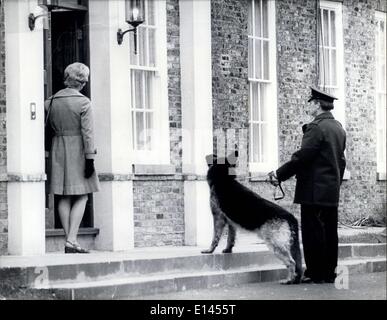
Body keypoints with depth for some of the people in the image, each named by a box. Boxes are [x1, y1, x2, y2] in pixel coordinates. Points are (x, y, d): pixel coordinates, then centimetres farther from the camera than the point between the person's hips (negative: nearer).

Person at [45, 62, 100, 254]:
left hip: (58, 150, 5)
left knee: (64, 198, 7)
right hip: (77, 150, -5)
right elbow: (88, 132, -12)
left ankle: (70, 240, 6)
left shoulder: (51, 101, 6)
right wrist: (90, 159, -11)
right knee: (81, 197, 0)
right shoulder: (84, 102, -9)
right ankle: (71, 241, -11)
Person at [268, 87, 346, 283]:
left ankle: (315, 273, -2)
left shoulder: (316, 127, -14)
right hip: (332, 192, 9)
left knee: (313, 232, -4)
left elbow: (301, 157, -18)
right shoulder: (338, 128, 13)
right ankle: (329, 273, 14)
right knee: (330, 232, 10)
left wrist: (279, 175, -11)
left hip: (314, 191, -9)